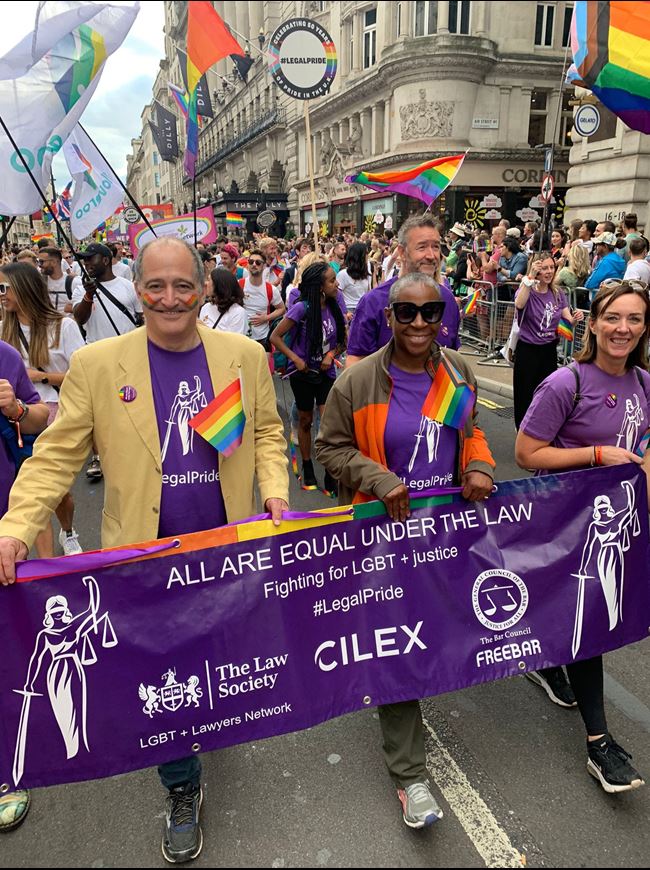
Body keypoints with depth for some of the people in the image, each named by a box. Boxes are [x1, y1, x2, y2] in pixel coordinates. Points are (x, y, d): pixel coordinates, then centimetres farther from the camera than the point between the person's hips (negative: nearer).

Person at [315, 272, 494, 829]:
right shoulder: (359, 381, -13)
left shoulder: (459, 372, 0)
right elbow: (330, 448, -5)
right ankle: (408, 771, 17)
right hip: (389, 529, -4)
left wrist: (480, 466, -6)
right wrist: (379, 480, -20)